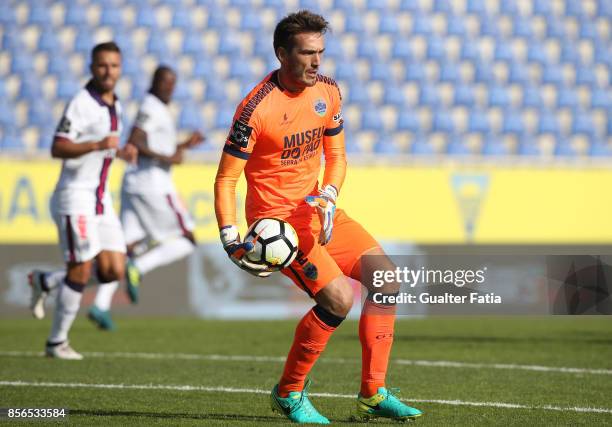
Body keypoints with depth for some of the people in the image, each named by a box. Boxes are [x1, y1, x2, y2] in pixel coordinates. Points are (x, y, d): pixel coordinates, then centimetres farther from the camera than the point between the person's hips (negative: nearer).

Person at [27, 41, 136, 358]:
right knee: (81, 270, -6)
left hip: (101, 198, 8)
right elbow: (57, 149, -21)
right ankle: (57, 342, 8)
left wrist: (120, 153, 11)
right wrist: (99, 145, -30)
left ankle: (45, 282, 21)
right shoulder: (81, 103, -14)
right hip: (75, 194, -8)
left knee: (114, 271, 1)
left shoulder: (114, 106, 13)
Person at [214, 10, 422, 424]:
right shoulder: (256, 109, -19)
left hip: (319, 211, 8)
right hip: (277, 219, -8)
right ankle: (289, 392, -2)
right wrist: (231, 241, -25)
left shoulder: (328, 92, 2)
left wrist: (328, 196, -8)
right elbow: (225, 180, -15)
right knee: (339, 298, -22)